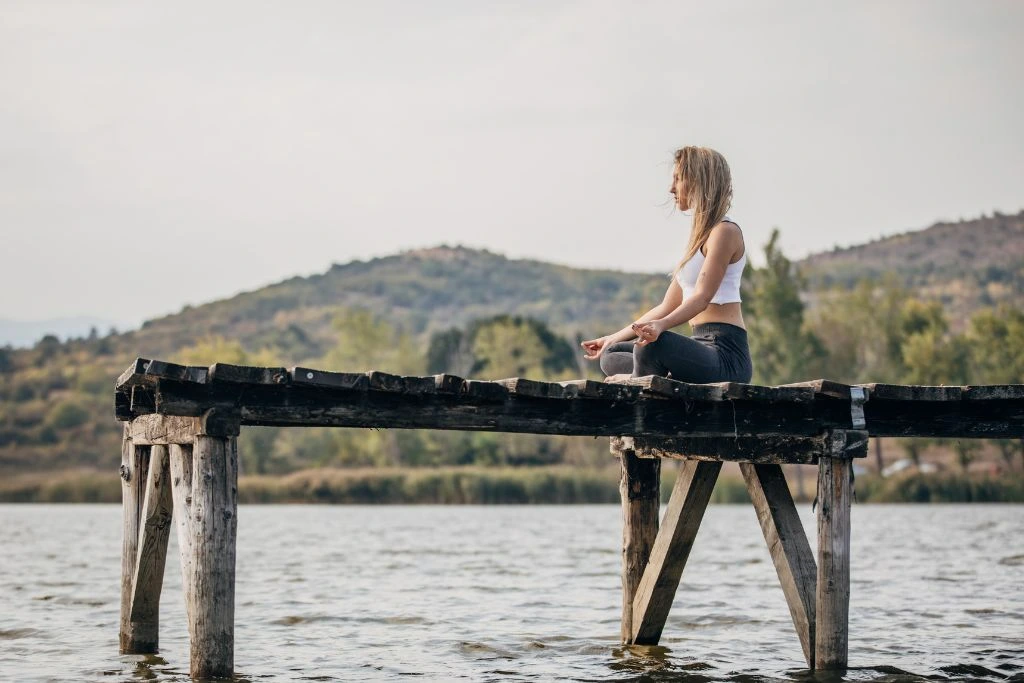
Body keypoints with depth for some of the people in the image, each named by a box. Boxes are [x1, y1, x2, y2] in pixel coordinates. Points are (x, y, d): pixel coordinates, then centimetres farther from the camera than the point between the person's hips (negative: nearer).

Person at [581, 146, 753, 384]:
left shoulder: (725, 231, -6)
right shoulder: (700, 234, 23)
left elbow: (702, 298, -20)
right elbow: (667, 307, 24)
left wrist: (659, 326, -38)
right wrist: (614, 338, 25)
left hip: (725, 354, -10)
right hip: (705, 349, 10)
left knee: (653, 343, -38)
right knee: (611, 356, 8)